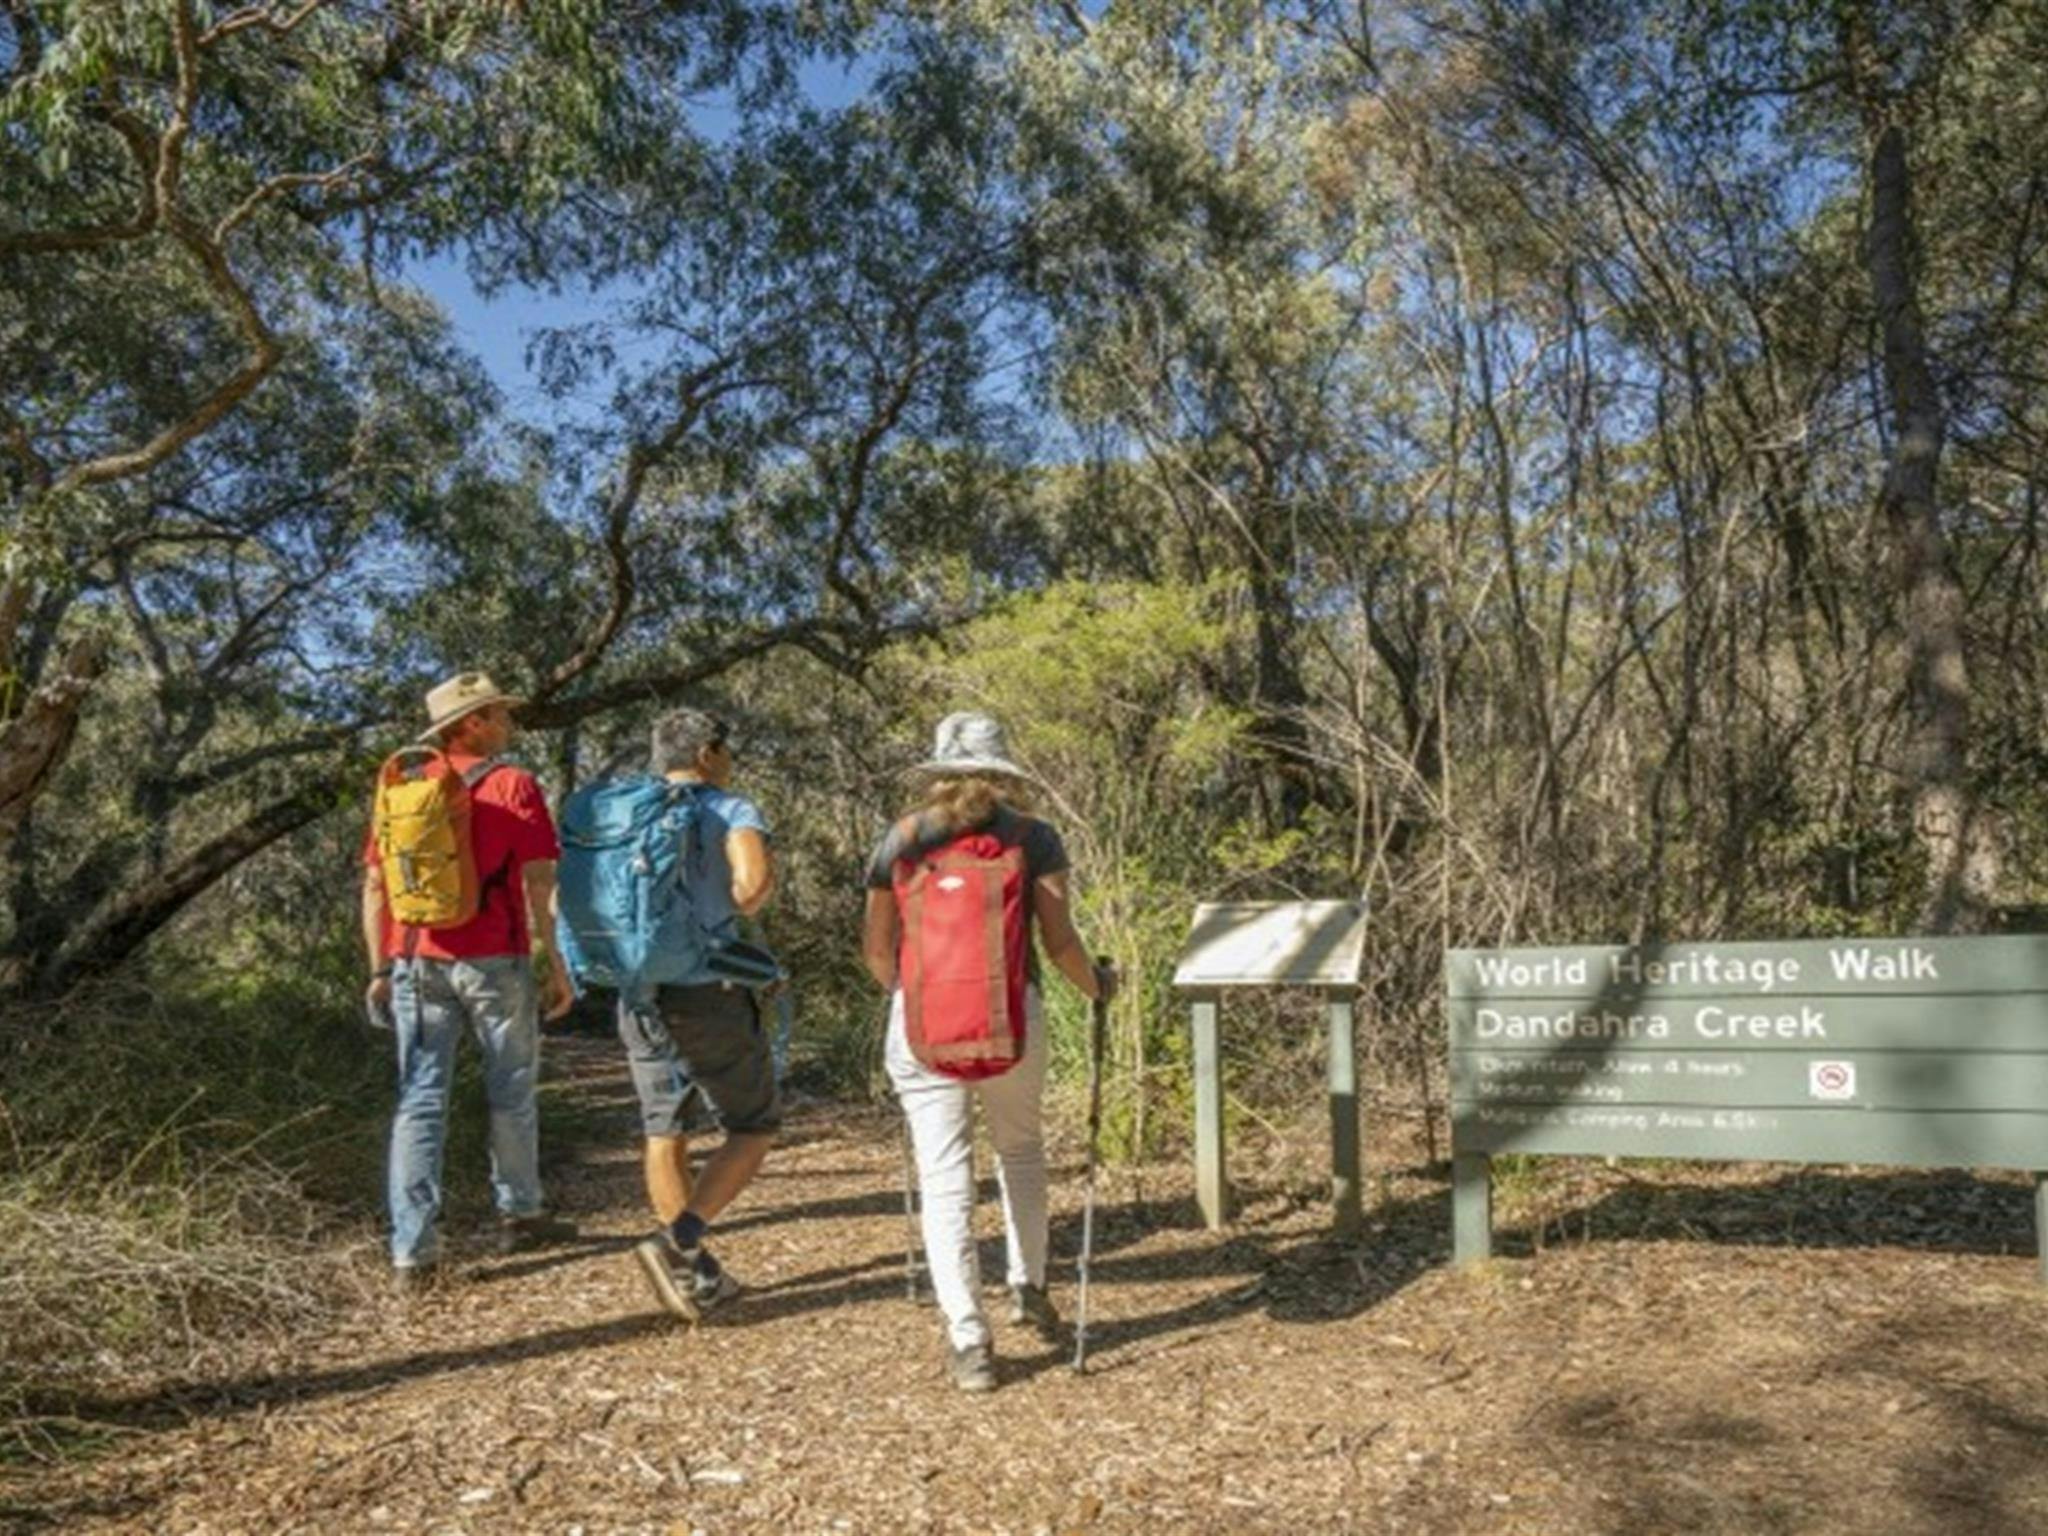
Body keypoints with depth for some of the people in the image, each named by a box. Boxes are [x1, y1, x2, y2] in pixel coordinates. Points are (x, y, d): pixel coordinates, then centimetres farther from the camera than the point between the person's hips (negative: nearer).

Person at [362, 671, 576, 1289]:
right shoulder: (514, 786, -4)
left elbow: (374, 885, 8)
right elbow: (539, 884, -10)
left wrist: (379, 970, 13)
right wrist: (558, 966, -6)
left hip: (416, 961, 4)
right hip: (493, 960, -3)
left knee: (420, 1099, 4)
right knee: (511, 1090, 14)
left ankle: (412, 1250, 1)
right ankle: (519, 1213, 28)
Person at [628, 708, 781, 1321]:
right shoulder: (730, 811, -6)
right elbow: (756, 878, -24)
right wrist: (735, 912, -4)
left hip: (639, 999, 5)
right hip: (709, 995, -5)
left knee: (664, 1135, 14)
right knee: (754, 1128, 8)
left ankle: (697, 1276, 21)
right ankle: (678, 1243, -9)